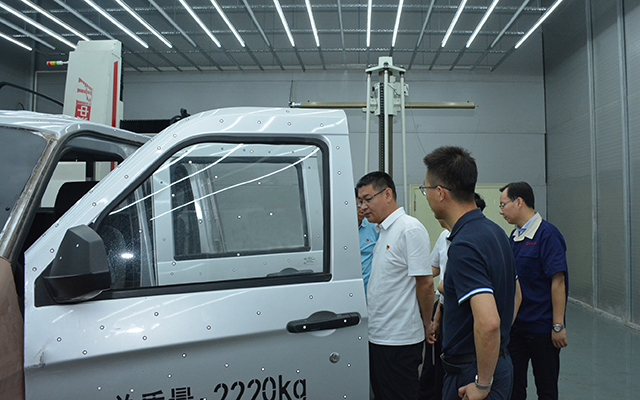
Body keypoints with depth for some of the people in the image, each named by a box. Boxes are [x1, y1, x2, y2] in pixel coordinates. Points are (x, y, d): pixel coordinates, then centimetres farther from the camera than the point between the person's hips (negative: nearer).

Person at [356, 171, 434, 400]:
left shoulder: (410, 229, -16)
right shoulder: (383, 231, 14)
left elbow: (425, 283, -16)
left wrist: (426, 324, -6)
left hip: (399, 340, -9)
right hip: (377, 336, 9)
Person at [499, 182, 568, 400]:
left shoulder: (547, 234, -15)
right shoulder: (514, 236, 9)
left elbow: (558, 282, -18)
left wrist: (558, 326, -19)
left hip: (542, 327, -7)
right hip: (515, 325, 7)